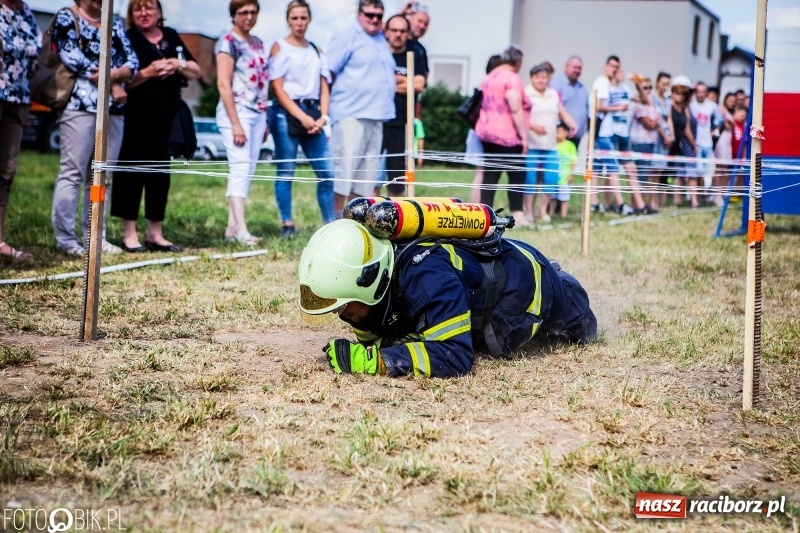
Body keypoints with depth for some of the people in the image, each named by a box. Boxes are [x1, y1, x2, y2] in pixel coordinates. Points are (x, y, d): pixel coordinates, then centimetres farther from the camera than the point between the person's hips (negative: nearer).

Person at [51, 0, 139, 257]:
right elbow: (73, 58, -10)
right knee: (72, 173, -8)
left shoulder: (115, 23, 20)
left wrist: (113, 75, -13)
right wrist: (113, 84, -9)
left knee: (102, 177, 5)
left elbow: (132, 61, 9)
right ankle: (66, 239, -7)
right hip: (80, 105, -5)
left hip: (114, 109, 6)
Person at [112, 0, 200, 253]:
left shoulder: (172, 37, 16)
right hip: (136, 116, -5)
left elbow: (196, 72, 16)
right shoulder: (127, 39, 0)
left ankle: (155, 234, 16)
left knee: (160, 171, 9)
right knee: (133, 170, -5)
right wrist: (147, 73, -20)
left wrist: (179, 65, -3)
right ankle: (129, 234, 1)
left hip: (167, 117, 5)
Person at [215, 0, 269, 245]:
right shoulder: (228, 41, -6)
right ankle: (241, 229, -19)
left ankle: (232, 226, 8)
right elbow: (223, 84, -12)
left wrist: (265, 121, 14)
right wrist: (235, 124, -18)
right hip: (236, 110, -7)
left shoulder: (257, 43, 16)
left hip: (257, 112, 7)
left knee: (248, 169, 5)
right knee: (240, 167, -14)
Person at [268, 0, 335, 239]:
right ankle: (286, 225, 1)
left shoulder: (317, 51, 17)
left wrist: (323, 116, -4)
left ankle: (331, 226, 7)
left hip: (312, 114, 5)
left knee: (327, 172, 0)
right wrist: (302, 117, -13)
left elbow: (324, 88, 13)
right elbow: (278, 89, -5)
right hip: (286, 114, -5)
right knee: (286, 172, -4)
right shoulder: (279, 47, 2)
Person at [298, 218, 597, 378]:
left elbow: (455, 357, -51)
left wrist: (372, 359, -55)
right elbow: (375, 335, -10)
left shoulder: (426, 280, -48)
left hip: (522, 277, -6)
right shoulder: (374, 277, -25)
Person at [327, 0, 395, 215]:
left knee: (367, 172, 8)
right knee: (344, 167, -8)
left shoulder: (382, 39, 20)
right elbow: (328, 72, -8)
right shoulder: (347, 36, -4)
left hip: (376, 116, 8)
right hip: (351, 114, -8)